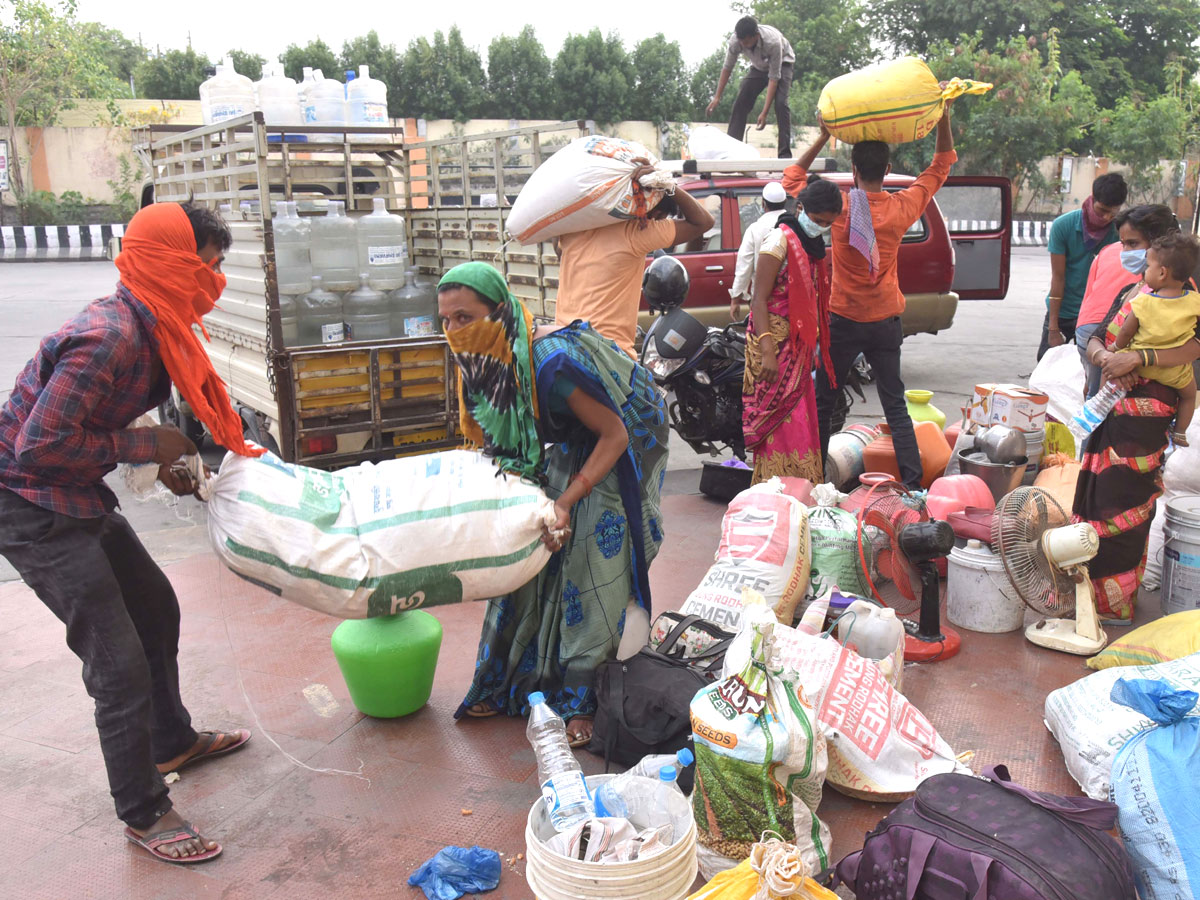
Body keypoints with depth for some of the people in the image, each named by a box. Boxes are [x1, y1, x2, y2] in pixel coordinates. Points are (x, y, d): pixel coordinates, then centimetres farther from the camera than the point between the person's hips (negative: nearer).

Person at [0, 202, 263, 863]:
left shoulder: (148, 326, 2)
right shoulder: (110, 337, -28)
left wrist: (167, 462, 3)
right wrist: (149, 447, -20)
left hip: (79, 499, 10)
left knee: (156, 608, 21)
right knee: (119, 663, -7)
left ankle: (173, 742, 41)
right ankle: (144, 815, 11)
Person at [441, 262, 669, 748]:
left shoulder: (552, 362, -37)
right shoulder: (486, 360, -12)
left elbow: (615, 435, -29)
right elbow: (506, 439, 3)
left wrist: (566, 502, -33)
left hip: (620, 446, -7)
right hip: (572, 444, 7)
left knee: (593, 559, -11)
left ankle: (581, 699, 4)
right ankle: (510, 684, 18)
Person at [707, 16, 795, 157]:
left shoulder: (773, 42, -40)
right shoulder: (735, 41, -29)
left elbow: (774, 78, -35)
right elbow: (727, 67, -12)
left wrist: (764, 113, -38)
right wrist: (717, 97, -10)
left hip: (781, 64, -4)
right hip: (758, 66, 4)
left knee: (780, 103, -25)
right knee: (740, 102, -8)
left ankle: (785, 154, -23)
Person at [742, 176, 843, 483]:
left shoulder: (814, 244, 16)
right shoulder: (780, 240, -10)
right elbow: (759, 299, -16)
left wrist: (818, 346, 15)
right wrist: (767, 351, -24)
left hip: (800, 343, 9)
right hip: (776, 340, -9)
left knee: (801, 421, 11)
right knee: (782, 422, -9)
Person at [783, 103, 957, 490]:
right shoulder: (902, 208, -5)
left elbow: (790, 179, 5)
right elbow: (940, 168, 12)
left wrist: (823, 138, 1)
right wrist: (944, 118, 8)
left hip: (843, 321, -2)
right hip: (886, 322, 2)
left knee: (824, 403, 9)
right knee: (895, 405, 6)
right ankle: (913, 483, 3)